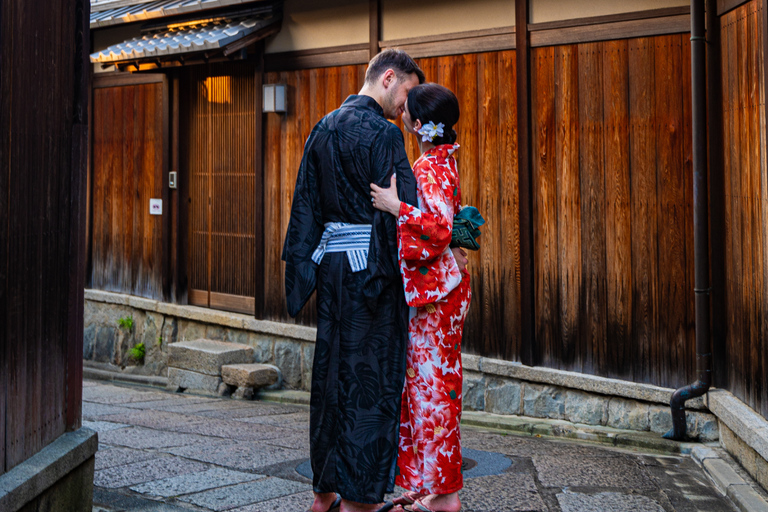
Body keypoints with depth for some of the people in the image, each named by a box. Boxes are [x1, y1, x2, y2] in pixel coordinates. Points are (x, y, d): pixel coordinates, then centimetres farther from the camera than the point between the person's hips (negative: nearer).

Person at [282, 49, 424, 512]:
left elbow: (306, 203, 14)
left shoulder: (324, 128, 13)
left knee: (331, 369, 12)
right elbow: (404, 208, -15)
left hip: (331, 260, 8)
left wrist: (301, 265, 17)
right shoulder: (382, 132, -11)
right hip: (372, 263, -8)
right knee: (371, 374, 0)